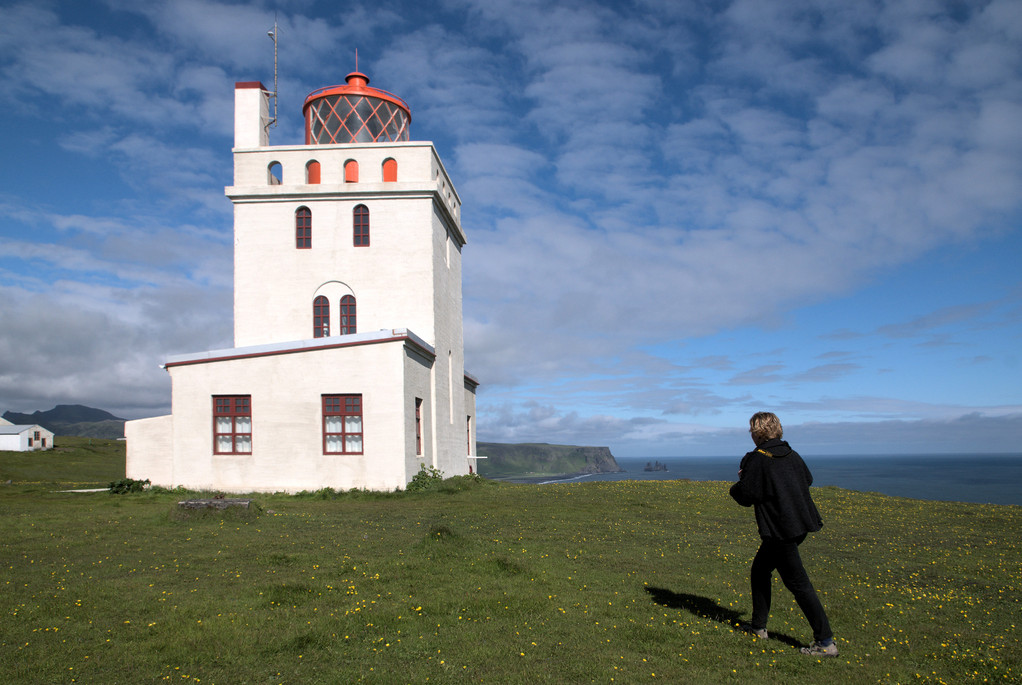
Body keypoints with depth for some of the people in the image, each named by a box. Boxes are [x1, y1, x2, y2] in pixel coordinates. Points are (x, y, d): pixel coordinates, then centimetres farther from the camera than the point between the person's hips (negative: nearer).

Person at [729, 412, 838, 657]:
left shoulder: (757, 459, -15)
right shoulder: (791, 454, 7)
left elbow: (745, 497, -13)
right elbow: (808, 480, 23)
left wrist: (739, 484, 8)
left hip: (780, 530, -8)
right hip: (801, 524, 8)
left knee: (798, 583, -3)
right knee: (760, 570, 20)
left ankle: (826, 642, 0)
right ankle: (758, 625, 28)